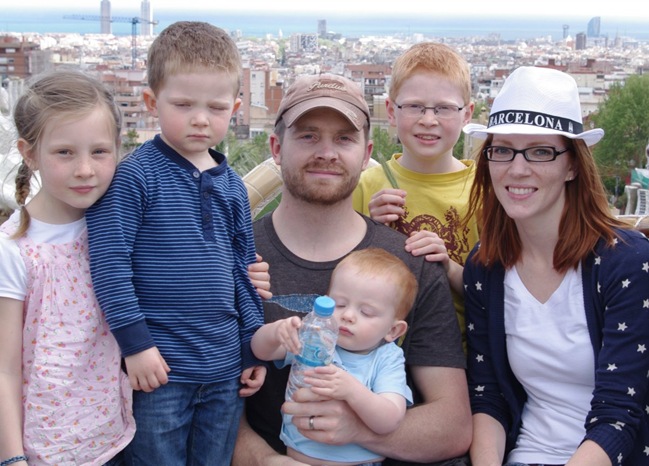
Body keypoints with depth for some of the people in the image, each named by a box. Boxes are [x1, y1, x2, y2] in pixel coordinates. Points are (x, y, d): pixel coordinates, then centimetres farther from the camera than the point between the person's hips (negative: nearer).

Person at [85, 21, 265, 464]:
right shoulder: (135, 176, -11)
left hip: (225, 364, 5)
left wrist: (254, 345, 10)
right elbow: (109, 262, -14)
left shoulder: (232, 184, 7)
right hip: (161, 364, -5)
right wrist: (135, 343, -15)